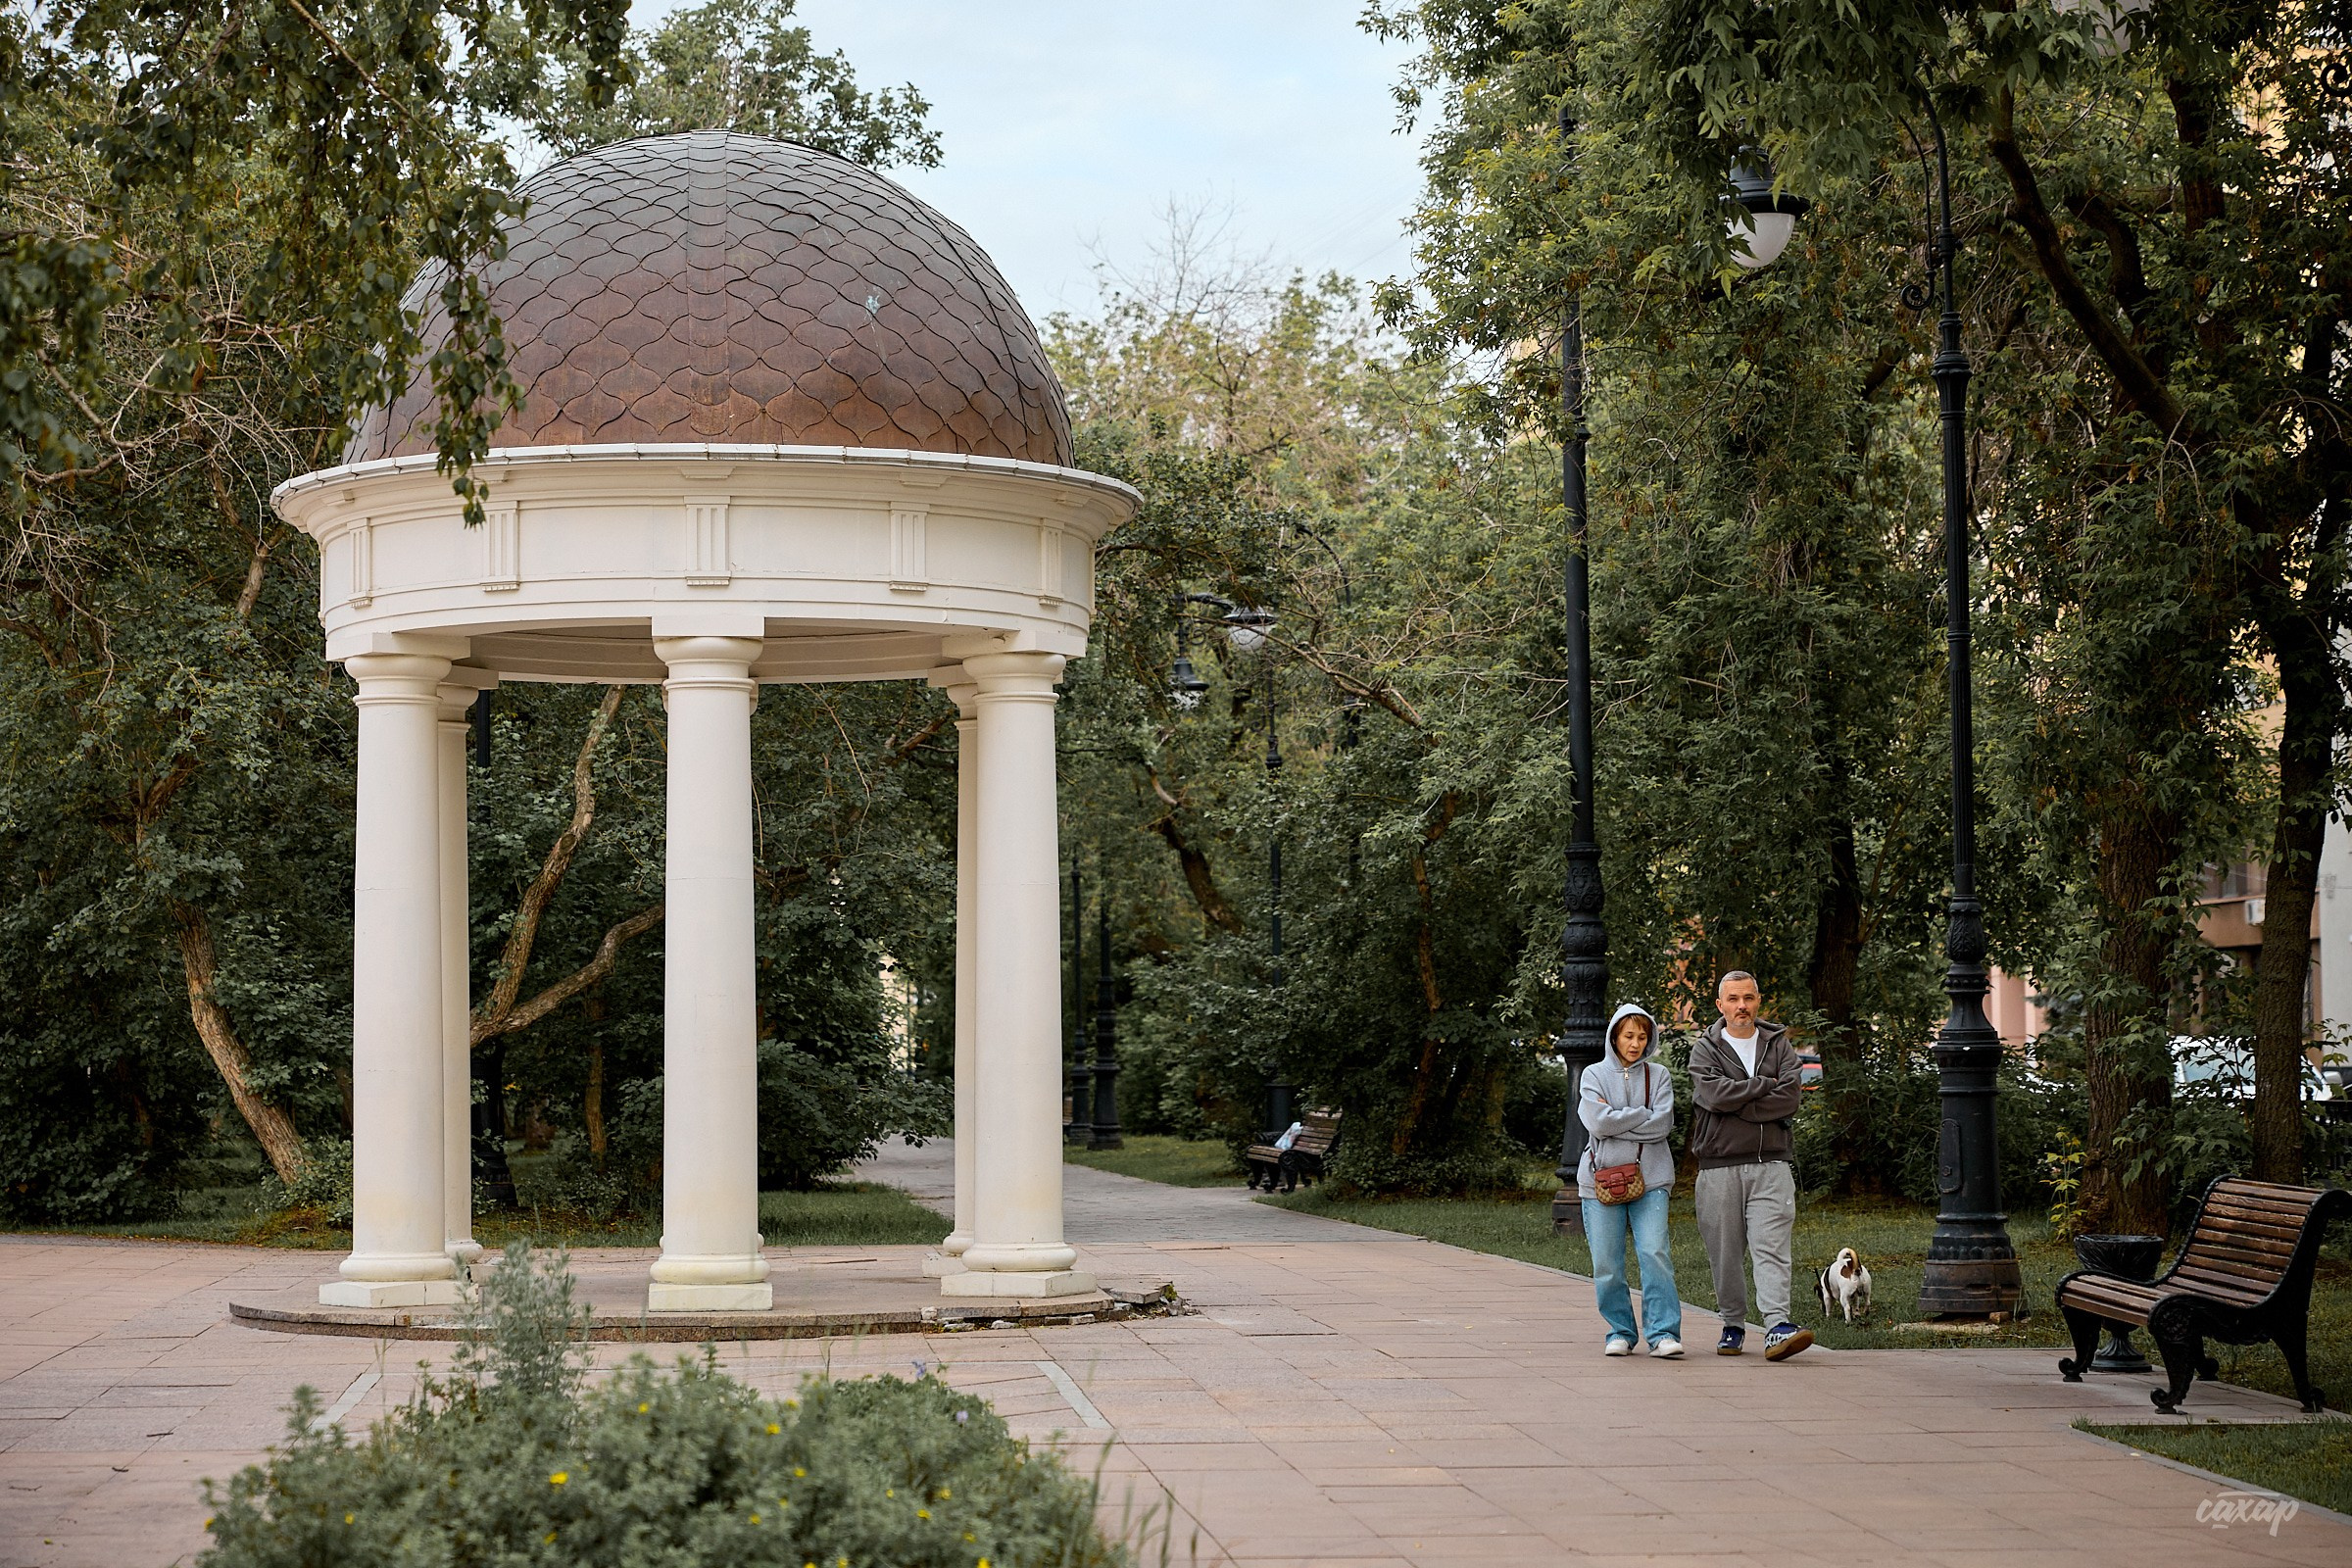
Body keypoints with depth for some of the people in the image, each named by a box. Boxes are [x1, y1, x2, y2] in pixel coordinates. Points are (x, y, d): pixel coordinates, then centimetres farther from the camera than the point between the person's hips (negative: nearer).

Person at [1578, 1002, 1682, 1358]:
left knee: (1654, 1252, -13)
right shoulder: (1594, 1075, 8)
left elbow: (1662, 1125, -5)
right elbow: (1598, 1122, -9)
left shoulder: (1658, 1075, 10)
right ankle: (1620, 1331, 13)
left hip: (1650, 1178, 0)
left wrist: (1617, 1121, -7)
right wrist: (1644, 1114, -6)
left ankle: (1664, 1333, -12)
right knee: (1607, 1263, 0)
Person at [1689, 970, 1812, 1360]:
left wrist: (1736, 1104, -10)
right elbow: (1715, 1094, -13)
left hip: (1770, 1163, 0)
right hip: (1719, 1165, 0)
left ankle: (1777, 1327, -20)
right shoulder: (1705, 1049, 7)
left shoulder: (1779, 1045, 12)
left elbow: (1790, 1098, -5)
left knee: (1773, 1246, -12)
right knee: (1726, 1252, 4)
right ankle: (1733, 1325, 18)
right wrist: (1765, 1085, -6)